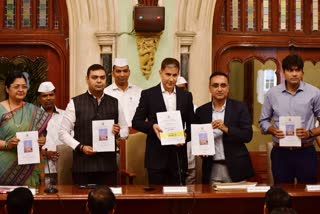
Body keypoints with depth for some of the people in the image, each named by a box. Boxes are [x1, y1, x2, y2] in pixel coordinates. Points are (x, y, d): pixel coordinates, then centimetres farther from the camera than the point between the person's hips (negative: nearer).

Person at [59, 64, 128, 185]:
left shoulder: (114, 103, 10)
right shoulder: (75, 103, 2)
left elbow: (125, 131, 18)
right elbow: (63, 133, 3)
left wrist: (118, 132, -5)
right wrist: (80, 147, -11)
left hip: (108, 165, 2)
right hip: (83, 165, -2)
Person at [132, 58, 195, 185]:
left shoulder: (186, 96, 10)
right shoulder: (148, 94, 2)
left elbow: (191, 123, 13)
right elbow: (136, 122, 2)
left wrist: (186, 135, -8)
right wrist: (152, 126, -17)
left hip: (178, 156, 2)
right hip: (156, 155, -2)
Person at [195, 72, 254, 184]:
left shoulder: (240, 108, 2)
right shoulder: (201, 111, 8)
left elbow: (247, 135, -5)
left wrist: (226, 129, -17)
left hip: (235, 167, -1)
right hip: (211, 169, 1)